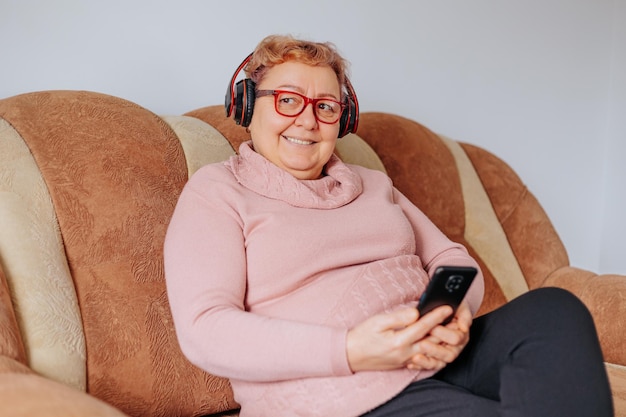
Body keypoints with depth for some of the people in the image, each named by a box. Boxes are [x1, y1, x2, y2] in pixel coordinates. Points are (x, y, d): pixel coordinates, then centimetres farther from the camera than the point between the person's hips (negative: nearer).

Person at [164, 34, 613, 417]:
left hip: (440, 359, 7)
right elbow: (204, 331, -9)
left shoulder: (373, 184, 23)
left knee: (552, 309, -18)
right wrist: (349, 351, -21)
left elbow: (452, 258, 19)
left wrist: (456, 312, -9)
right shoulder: (216, 191, 4)